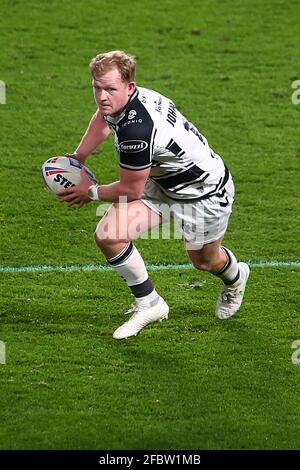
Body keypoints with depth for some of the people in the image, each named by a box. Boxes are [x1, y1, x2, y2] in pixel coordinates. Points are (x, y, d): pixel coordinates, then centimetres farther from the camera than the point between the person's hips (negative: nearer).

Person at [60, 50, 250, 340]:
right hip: (162, 183, 8)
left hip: (204, 192, -8)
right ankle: (148, 305, 9)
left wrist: (91, 192, -8)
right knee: (107, 235, -10)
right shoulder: (119, 98, -14)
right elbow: (103, 117, 15)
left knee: (204, 261, 18)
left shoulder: (136, 130, -40)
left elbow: (131, 190, -25)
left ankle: (235, 277, 57)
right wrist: (77, 158, 17)